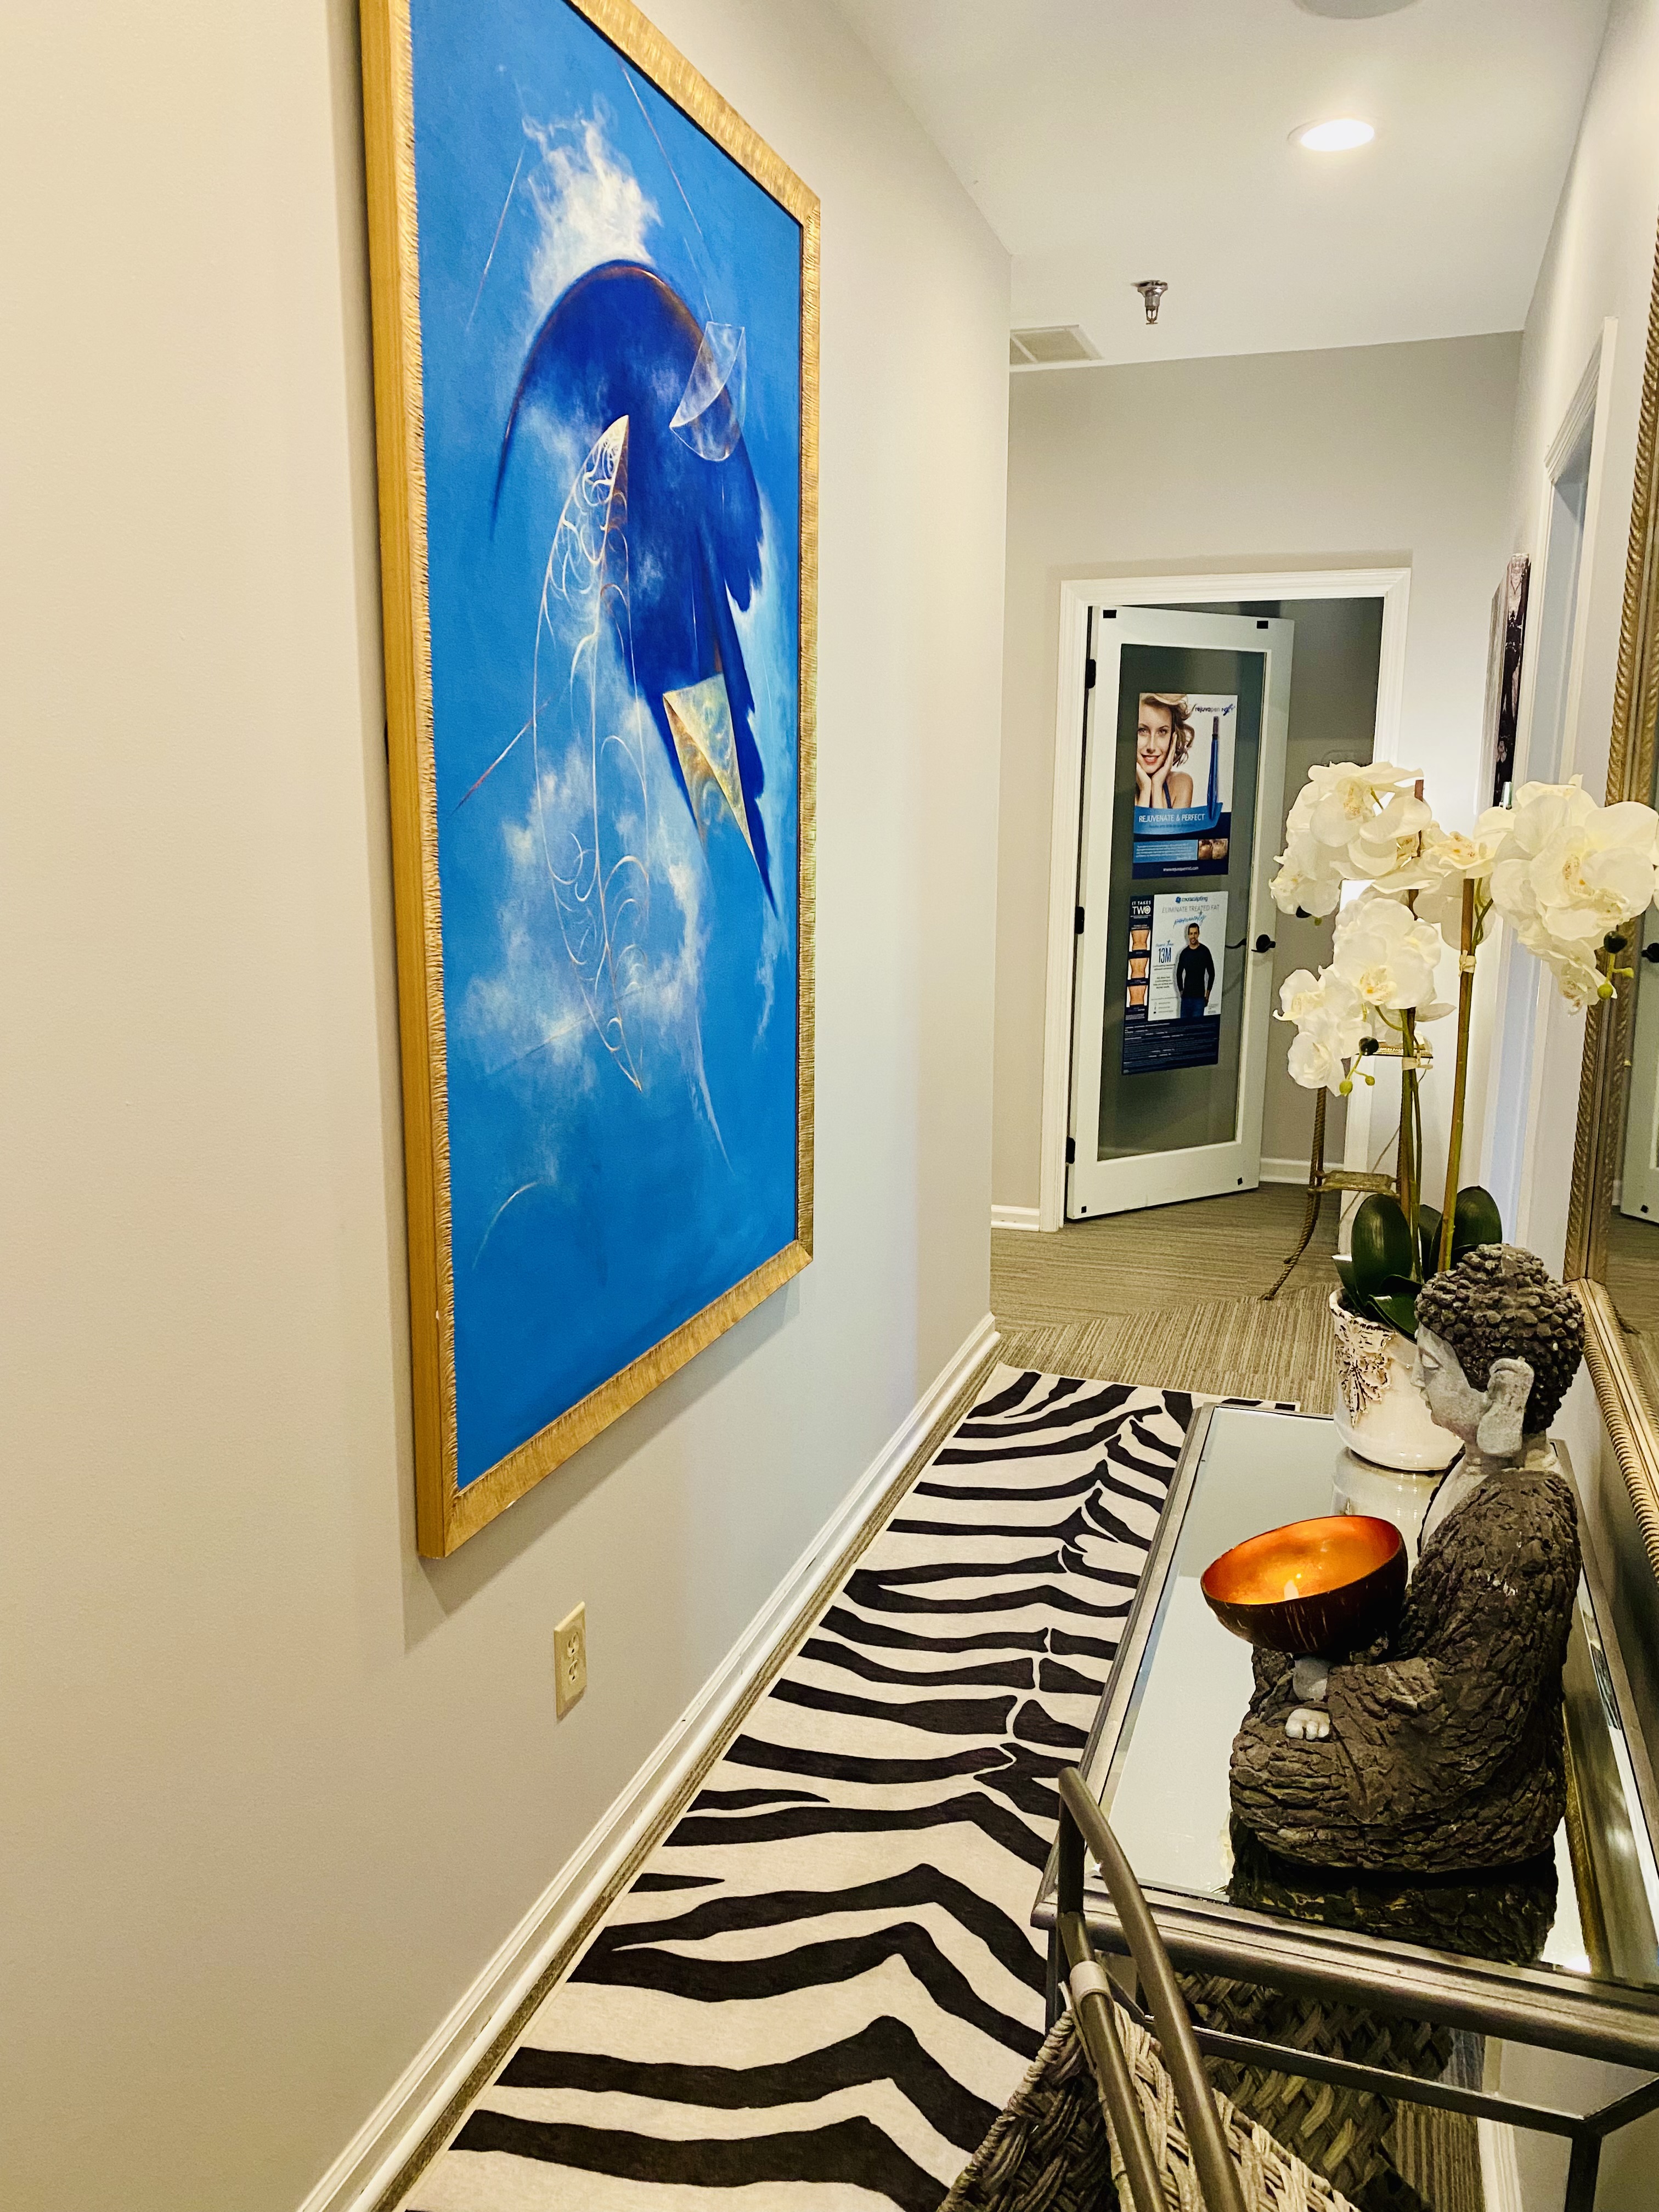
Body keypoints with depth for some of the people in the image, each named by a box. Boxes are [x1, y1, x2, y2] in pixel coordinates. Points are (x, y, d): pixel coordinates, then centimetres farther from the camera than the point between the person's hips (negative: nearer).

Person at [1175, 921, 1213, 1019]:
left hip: (1199, 996, -3)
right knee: (1183, 1021, 3)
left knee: (1197, 1021, -7)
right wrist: (1181, 991, 10)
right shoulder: (1185, 953, 6)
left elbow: (1211, 973, 4)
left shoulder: (1204, 951, -2)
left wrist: (1208, 992, 1)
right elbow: (1179, 973, 17)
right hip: (1186, 996, 3)